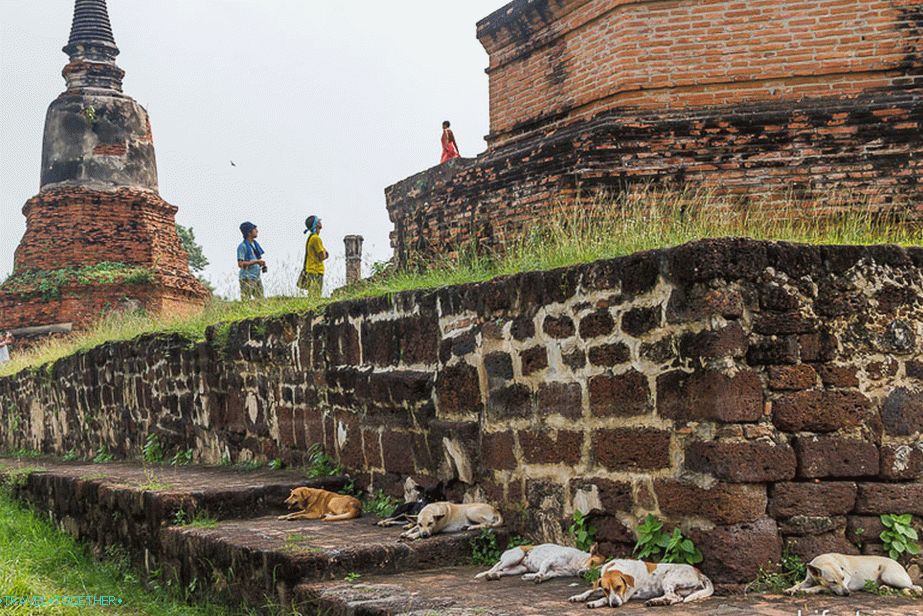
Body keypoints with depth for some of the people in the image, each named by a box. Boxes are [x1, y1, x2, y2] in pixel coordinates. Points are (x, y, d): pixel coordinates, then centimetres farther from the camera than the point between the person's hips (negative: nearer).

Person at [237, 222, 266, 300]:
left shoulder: (255, 244, 14)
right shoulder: (242, 246, -11)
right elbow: (240, 264, -18)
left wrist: (262, 265, 3)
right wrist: (256, 261, -20)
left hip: (257, 278, 8)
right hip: (247, 279, -8)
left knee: (261, 300, 8)